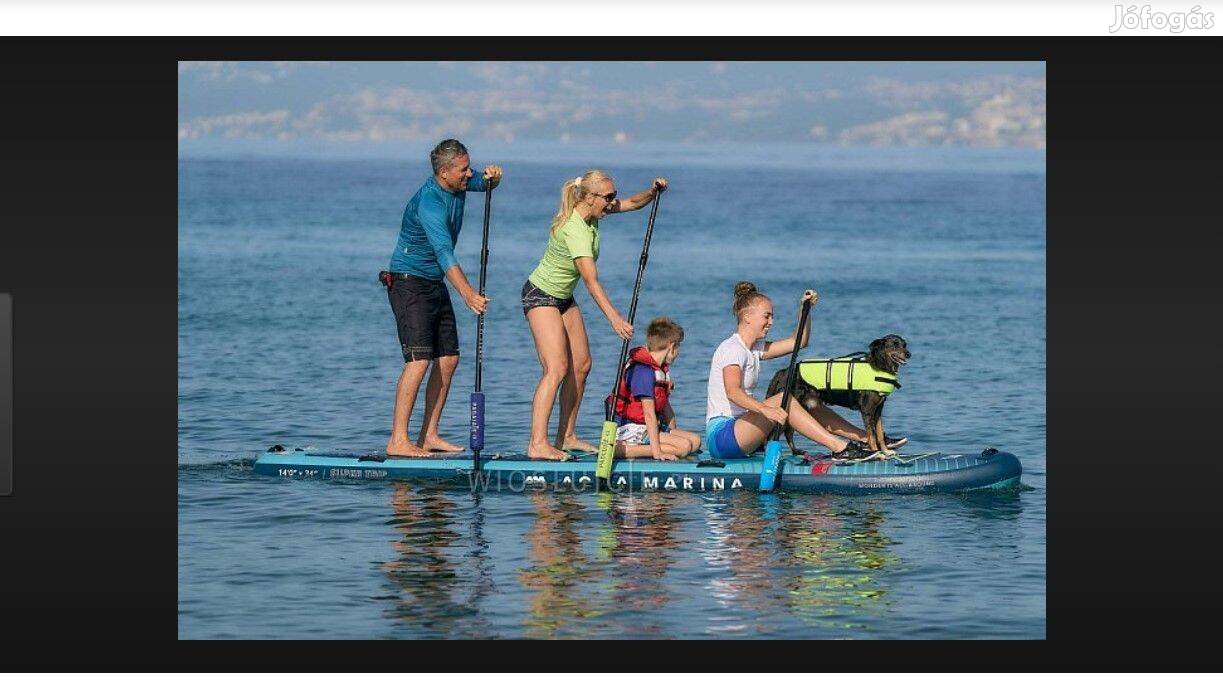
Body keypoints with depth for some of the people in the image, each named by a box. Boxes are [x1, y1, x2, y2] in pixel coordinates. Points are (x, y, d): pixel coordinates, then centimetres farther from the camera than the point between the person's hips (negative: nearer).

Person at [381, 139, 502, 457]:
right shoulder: (429, 202, -27)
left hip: (435, 285, 9)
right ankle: (398, 441, -18)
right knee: (419, 360, -17)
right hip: (409, 284, -9)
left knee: (448, 359, 7)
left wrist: (491, 177, -5)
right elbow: (444, 252, -38)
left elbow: (484, 184, 22)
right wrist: (468, 294, -49)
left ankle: (429, 435, 12)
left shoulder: (458, 184, 0)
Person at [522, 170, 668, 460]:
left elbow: (632, 203, 12)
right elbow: (591, 281, -36)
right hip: (541, 295, -10)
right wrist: (615, 319, -42)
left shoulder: (591, 213, -3)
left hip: (563, 297, 10)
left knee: (581, 365, 9)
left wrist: (653, 191, -10)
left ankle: (566, 437, 18)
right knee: (556, 368, -20)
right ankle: (538, 444, -24)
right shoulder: (574, 229, -30)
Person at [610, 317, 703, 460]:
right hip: (631, 429, -10)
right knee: (684, 446, -21)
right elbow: (649, 413, -23)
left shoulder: (662, 369, 14)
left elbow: (665, 407, 18)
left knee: (695, 441, 3)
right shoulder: (644, 370, -19)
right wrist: (657, 452, -26)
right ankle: (622, 450, -23)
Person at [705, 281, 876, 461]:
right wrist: (764, 409, -47)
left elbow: (798, 342, 21)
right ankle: (841, 449, -33)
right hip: (721, 434, -10)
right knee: (783, 400, -26)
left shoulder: (754, 348, 15)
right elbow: (732, 391, -33)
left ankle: (864, 438, -1)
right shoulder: (731, 349, -15)